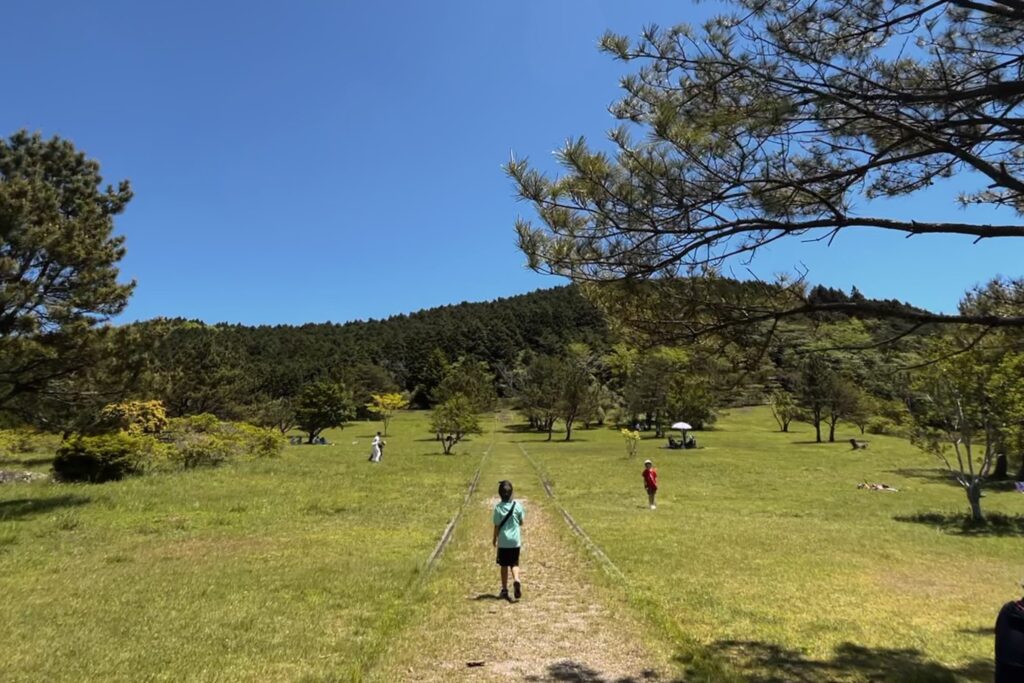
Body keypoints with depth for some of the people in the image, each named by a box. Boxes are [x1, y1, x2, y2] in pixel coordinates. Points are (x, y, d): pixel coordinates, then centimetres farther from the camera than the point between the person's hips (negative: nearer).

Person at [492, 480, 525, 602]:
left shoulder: (498, 507, -10)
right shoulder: (517, 505, -6)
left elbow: (496, 526, -5)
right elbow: (521, 523, 3)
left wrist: (494, 539, 10)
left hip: (503, 541, -1)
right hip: (515, 541, 1)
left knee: (504, 566, 12)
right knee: (514, 564, 12)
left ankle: (504, 590, 16)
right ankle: (516, 580, -15)